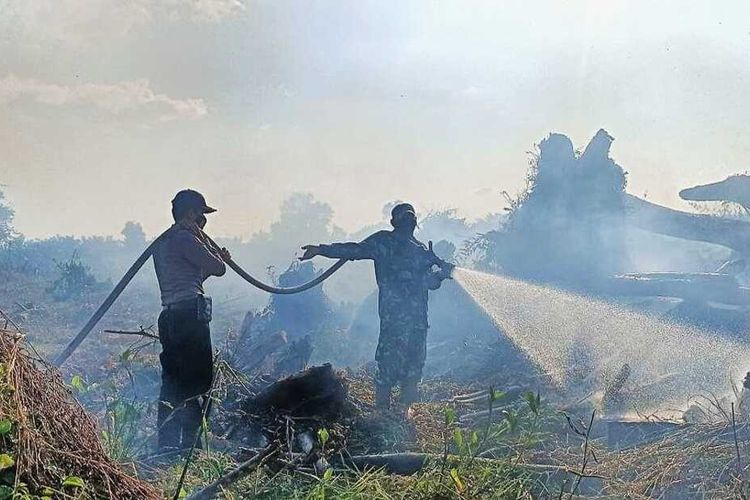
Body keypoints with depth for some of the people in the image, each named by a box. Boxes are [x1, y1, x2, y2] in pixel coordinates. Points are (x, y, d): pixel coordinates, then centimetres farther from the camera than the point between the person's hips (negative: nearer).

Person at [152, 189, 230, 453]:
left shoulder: (162, 242, 23)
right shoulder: (185, 238, -9)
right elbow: (218, 269, -7)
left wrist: (218, 258, 34)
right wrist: (202, 238, 5)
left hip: (170, 317, 10)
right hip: (190, 315, -10)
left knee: (173, 382, 11)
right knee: (199, 380, -8)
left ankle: (167, 444, 15)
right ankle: (187, 441, -10)